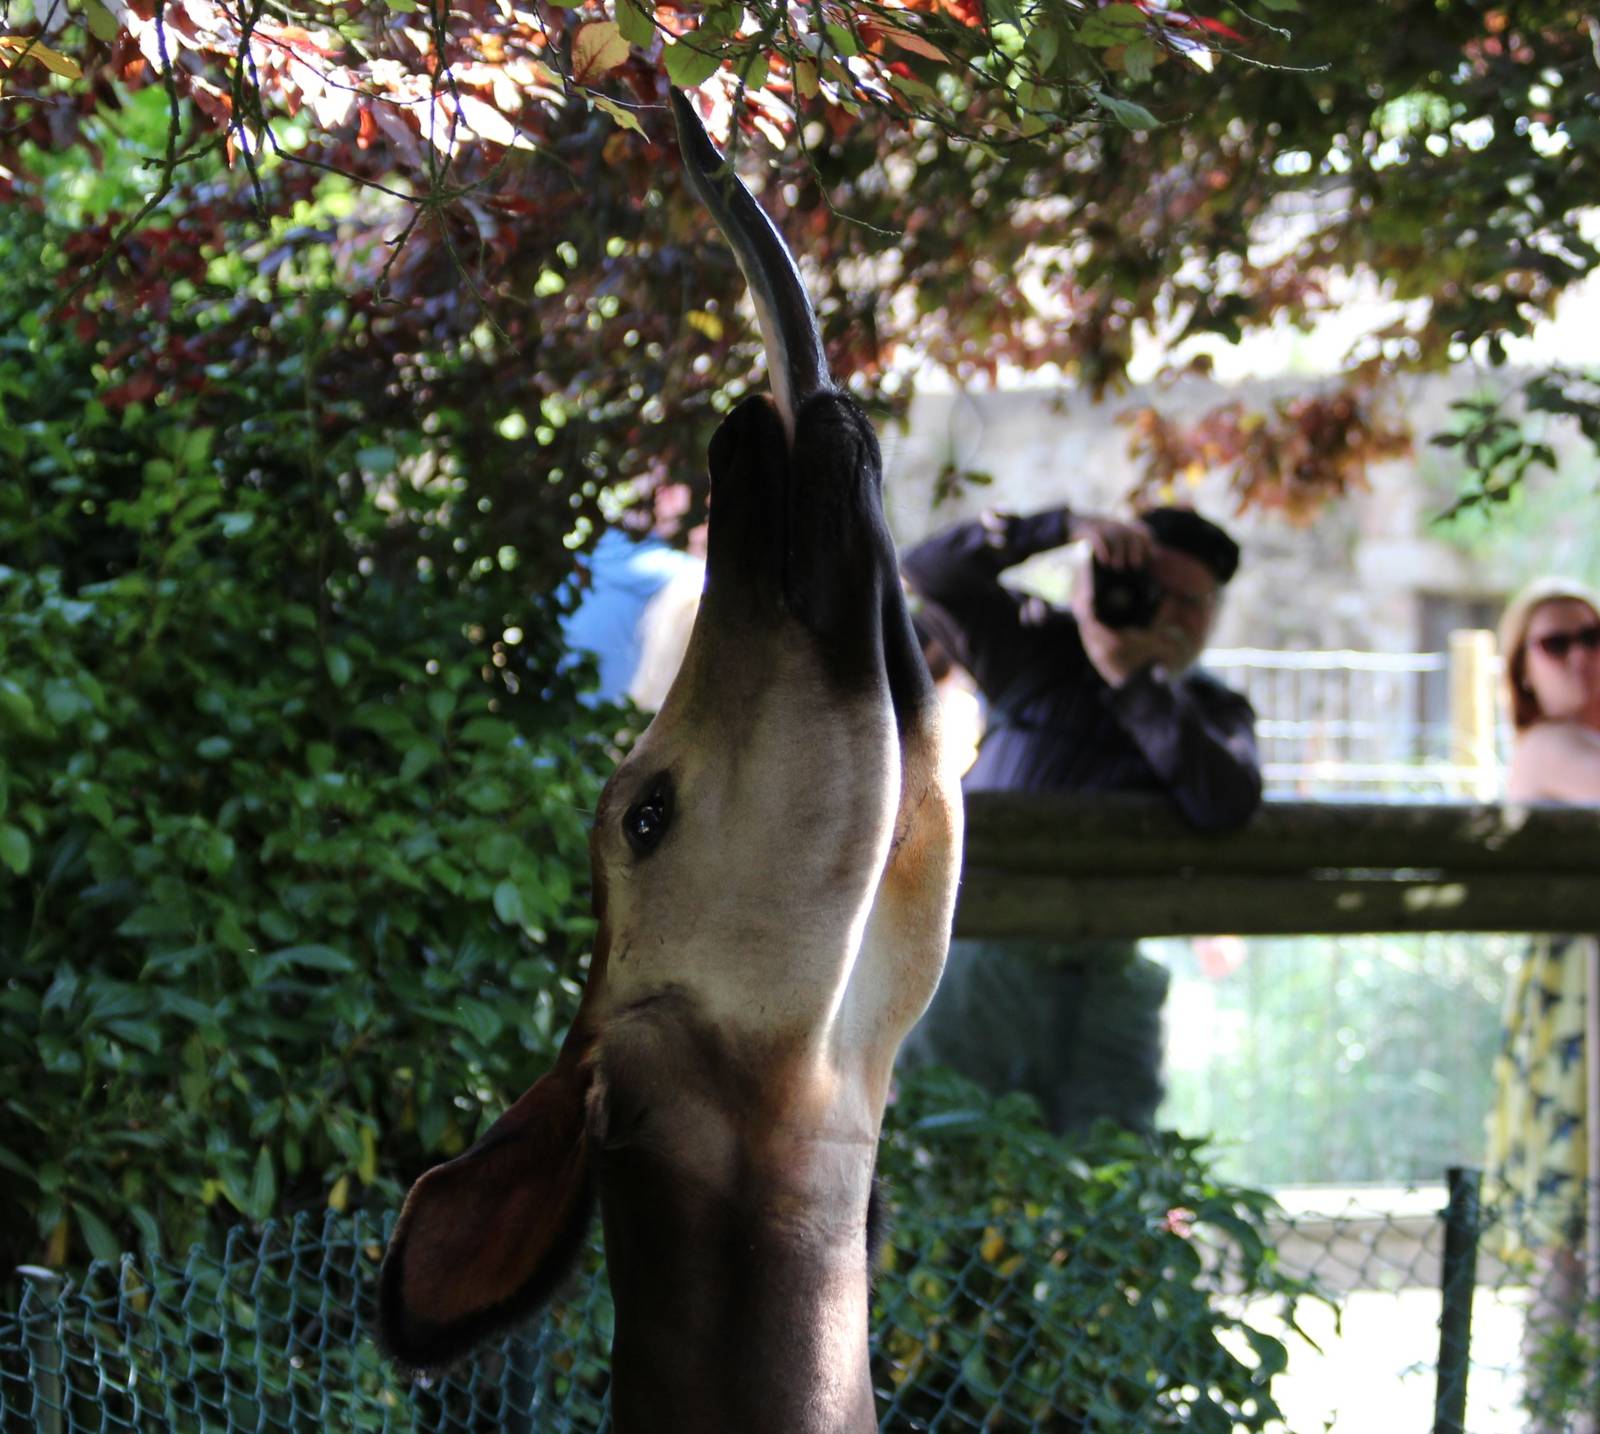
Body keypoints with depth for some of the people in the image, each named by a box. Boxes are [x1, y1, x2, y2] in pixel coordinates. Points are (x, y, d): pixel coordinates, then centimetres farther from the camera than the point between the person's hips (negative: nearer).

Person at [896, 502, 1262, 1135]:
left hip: (1101, 987, 2)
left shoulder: (1215, 713, 8)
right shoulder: (1040, 649, 6)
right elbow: (931, 570, -8)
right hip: (977, 962, -2)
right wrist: (1066, 528, -17)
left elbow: (1226, 802, -15)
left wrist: (1130, 678, -14)